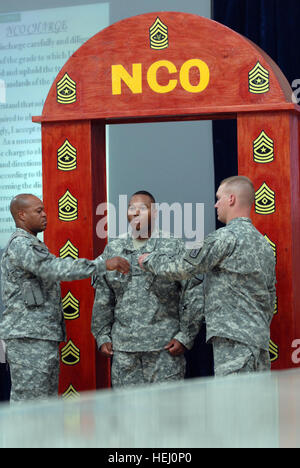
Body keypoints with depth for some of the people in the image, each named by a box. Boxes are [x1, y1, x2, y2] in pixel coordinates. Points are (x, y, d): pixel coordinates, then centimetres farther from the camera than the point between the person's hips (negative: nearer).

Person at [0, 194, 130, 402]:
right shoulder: (21, 244, -12)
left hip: (45, 338, 11)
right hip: (29, 338, -11)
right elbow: (58, 269, -25)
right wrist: (103, 264, -27)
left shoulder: (31, 244, 23)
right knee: (29, 401, -9)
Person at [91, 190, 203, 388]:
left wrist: (185, 336, -6)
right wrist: (102, 336, 10)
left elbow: (194, 294, 0)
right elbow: (103, 299, 17)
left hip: (165, 348, -3)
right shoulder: (113, 250, 13)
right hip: (123, 348, 3)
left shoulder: (174, 248, 2)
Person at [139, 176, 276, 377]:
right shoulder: (264, 244, 20)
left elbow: (182, 267, -6)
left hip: (235, 339, -9)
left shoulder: (227, 237, -9)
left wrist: (149, 259, 11)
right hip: (260, 340, 9)